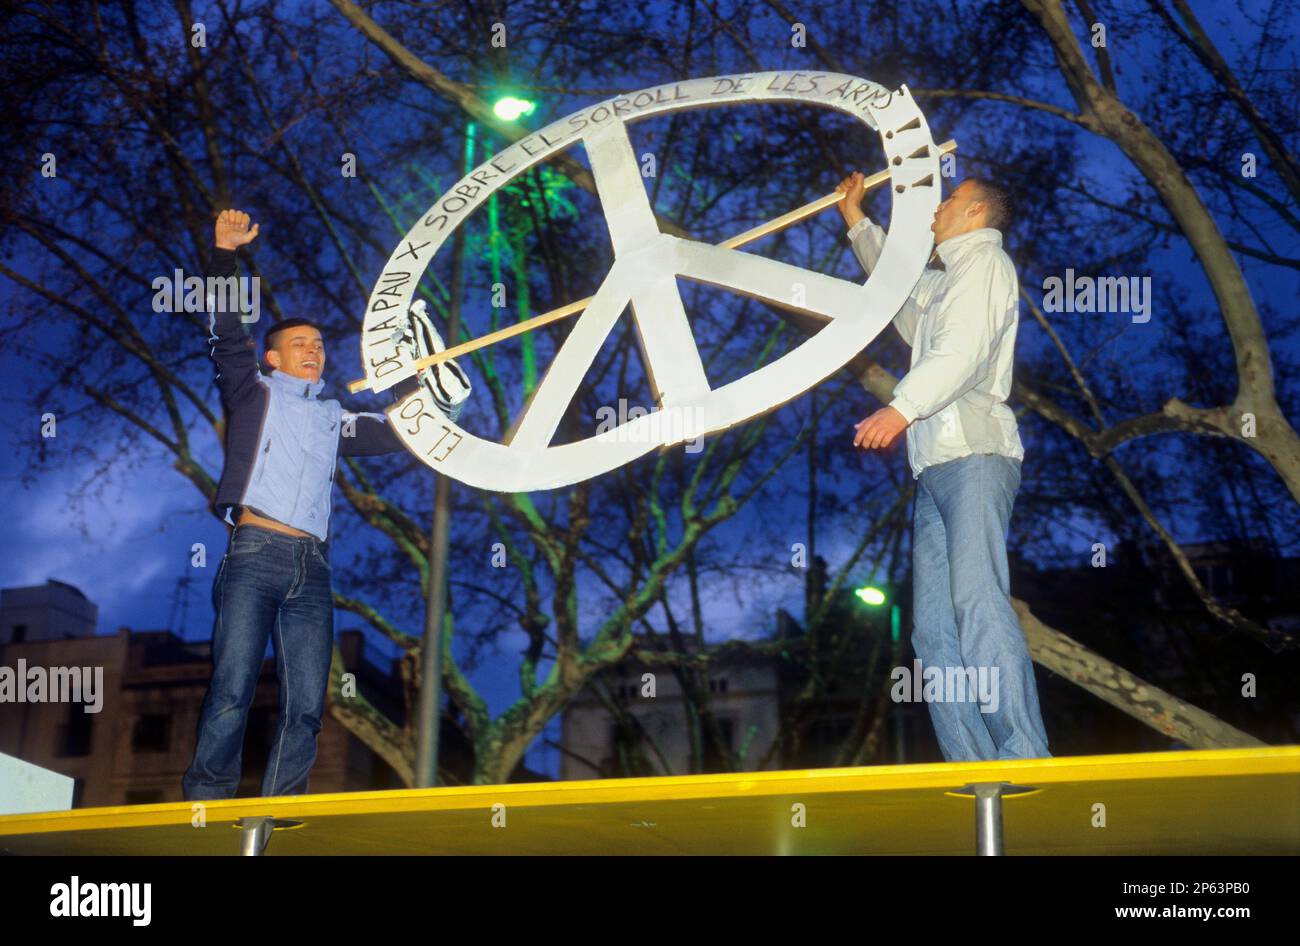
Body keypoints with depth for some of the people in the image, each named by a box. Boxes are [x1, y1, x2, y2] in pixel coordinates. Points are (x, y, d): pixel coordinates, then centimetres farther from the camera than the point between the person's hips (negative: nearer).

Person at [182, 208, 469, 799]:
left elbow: (393, 434, 33)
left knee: (306, 705, -2)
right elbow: (226, 333, 3)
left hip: (311, 568, 5)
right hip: (256, 554, -5)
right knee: (232, 691, -13)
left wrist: (423, 383, 22)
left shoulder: (333, 419, 26)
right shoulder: (253, 394, 14)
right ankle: (206, 803, -8)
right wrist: (225, 253, -5)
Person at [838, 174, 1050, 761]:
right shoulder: (944, 283, 33)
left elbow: (964, 351, -12)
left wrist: (903, 408, -24)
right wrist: (857, 221, 51)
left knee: (977, 603, -24)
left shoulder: (985, 260, 5)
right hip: (936, 468, 9)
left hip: (973, 454, -9)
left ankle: (1025, 762, -32)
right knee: (935, 629, -4)